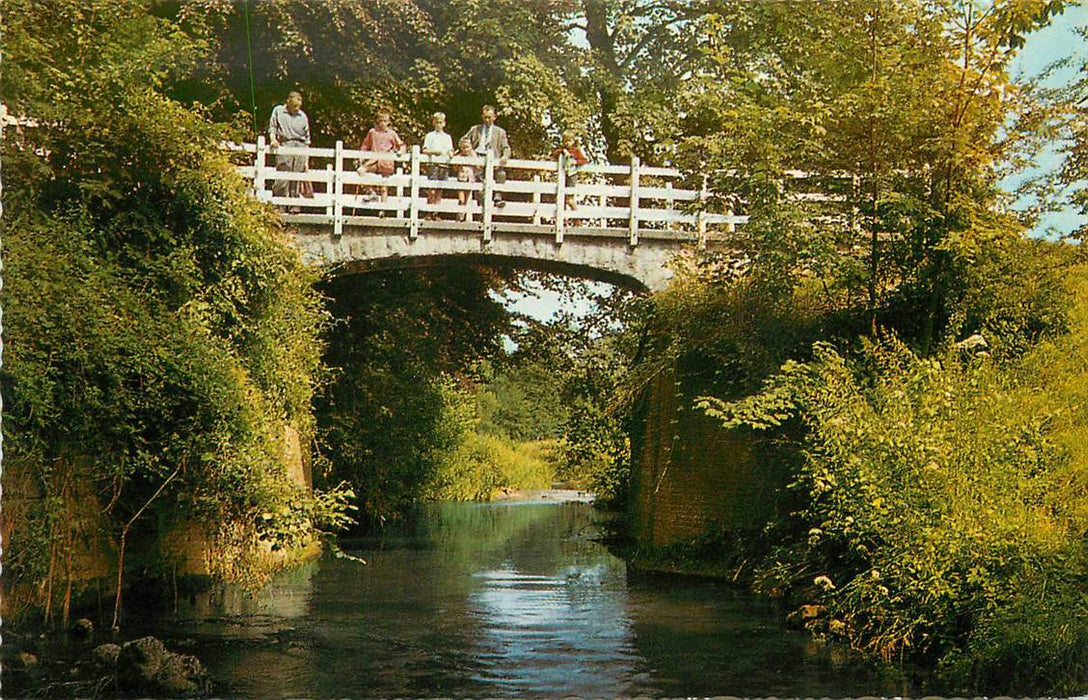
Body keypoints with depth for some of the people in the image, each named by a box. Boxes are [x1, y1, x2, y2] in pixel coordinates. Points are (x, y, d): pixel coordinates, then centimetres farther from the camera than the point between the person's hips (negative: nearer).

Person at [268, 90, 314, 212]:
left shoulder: (303, 116, 16)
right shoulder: (278, 111, 12)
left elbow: (307, 139, 17)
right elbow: (272, 128, 9)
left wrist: (306, 161, 13)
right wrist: (273, 139, -13)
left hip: (300, 147, 3)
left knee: (297, 180, -1)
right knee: (282, 180, -11)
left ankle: (295, 206, 2)